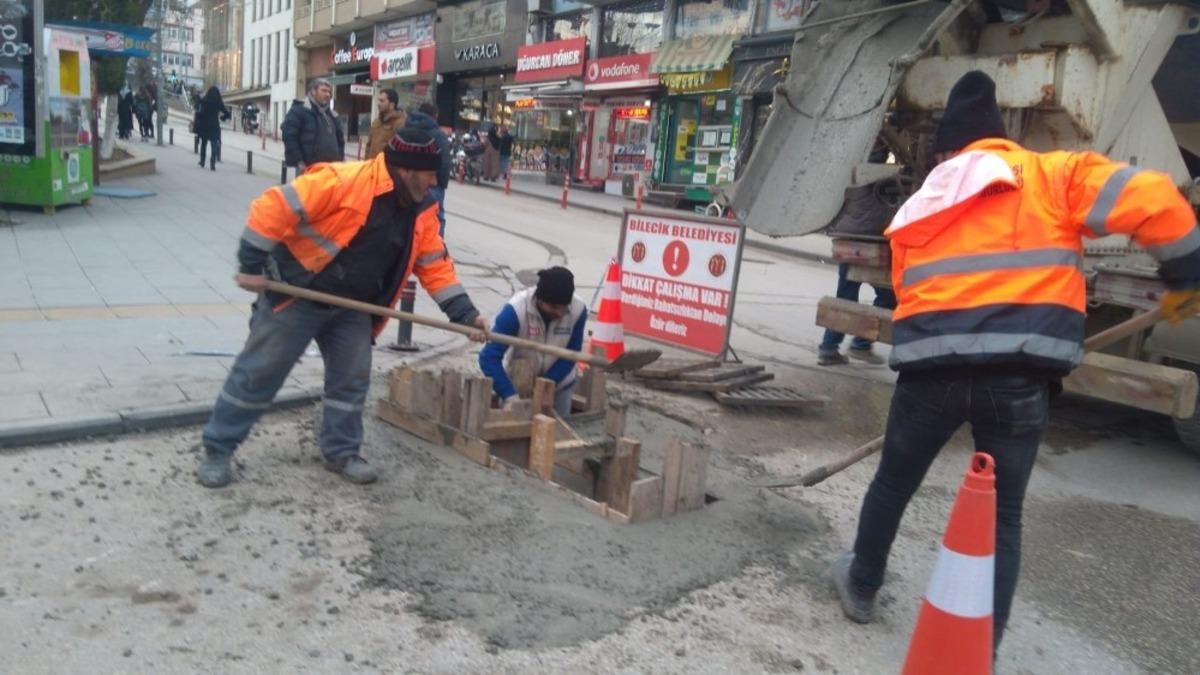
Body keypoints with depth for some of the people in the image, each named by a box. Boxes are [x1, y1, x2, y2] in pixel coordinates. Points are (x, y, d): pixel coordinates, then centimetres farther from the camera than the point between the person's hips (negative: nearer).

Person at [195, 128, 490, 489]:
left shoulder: (422, 210, -1)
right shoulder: (345, 180, -25)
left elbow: (436, 265, 4)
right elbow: (275, 207, -25)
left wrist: (464, 313, -5)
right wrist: (252, 266, -22)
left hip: (353, 307, 7)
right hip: (297, 295, -6)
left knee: (352, 378, 10)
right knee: (258, 373, 3)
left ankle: (342, 452, 27)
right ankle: (217, 450, 18)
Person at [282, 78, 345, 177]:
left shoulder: (331, 115, 18)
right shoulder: (299, 110, -4)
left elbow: (340, 139, 25)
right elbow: (289, 136, -11)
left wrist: (340, 160, 12)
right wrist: (299, 161, -17)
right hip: (308, 167, -7)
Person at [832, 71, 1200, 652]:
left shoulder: (920, 208, 21)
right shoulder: (1054, 176, 9)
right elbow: (1151, 201, -3)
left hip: (931, 367, 2)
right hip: (1018, 373, -2)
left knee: (893, 482, 25)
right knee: (1000, 515, 15)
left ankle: (861, 585, 44)